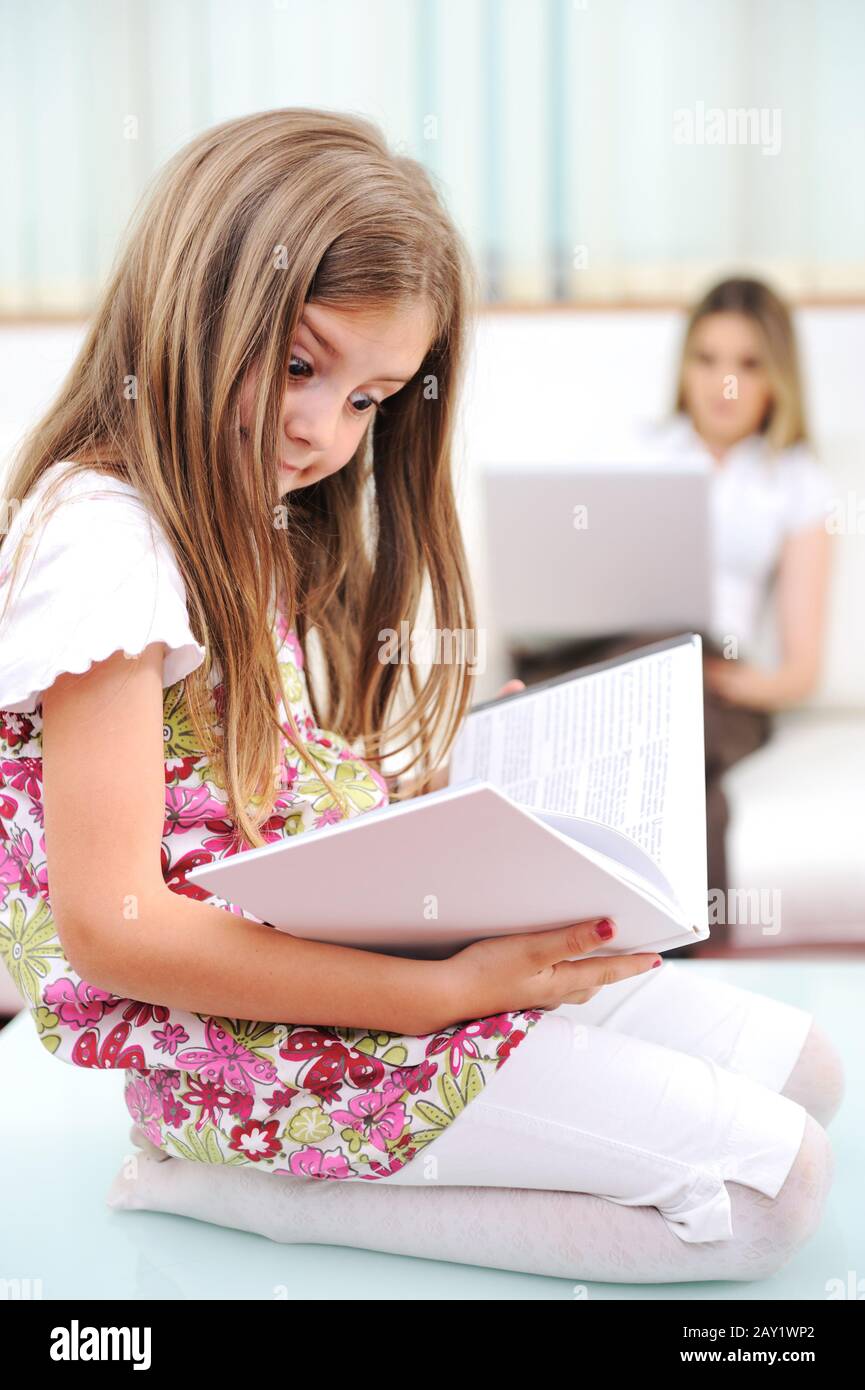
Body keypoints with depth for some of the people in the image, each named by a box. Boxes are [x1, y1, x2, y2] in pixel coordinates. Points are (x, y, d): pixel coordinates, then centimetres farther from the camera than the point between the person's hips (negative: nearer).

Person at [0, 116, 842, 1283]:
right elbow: (111, 928, -22)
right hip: (231, 1036, -10)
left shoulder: (271, 536, 15)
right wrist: (440, 991, -24)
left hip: (362, 944, 10)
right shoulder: (102, 538, -17)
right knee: (771, 1179, -13)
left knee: (798, 1064, 7)